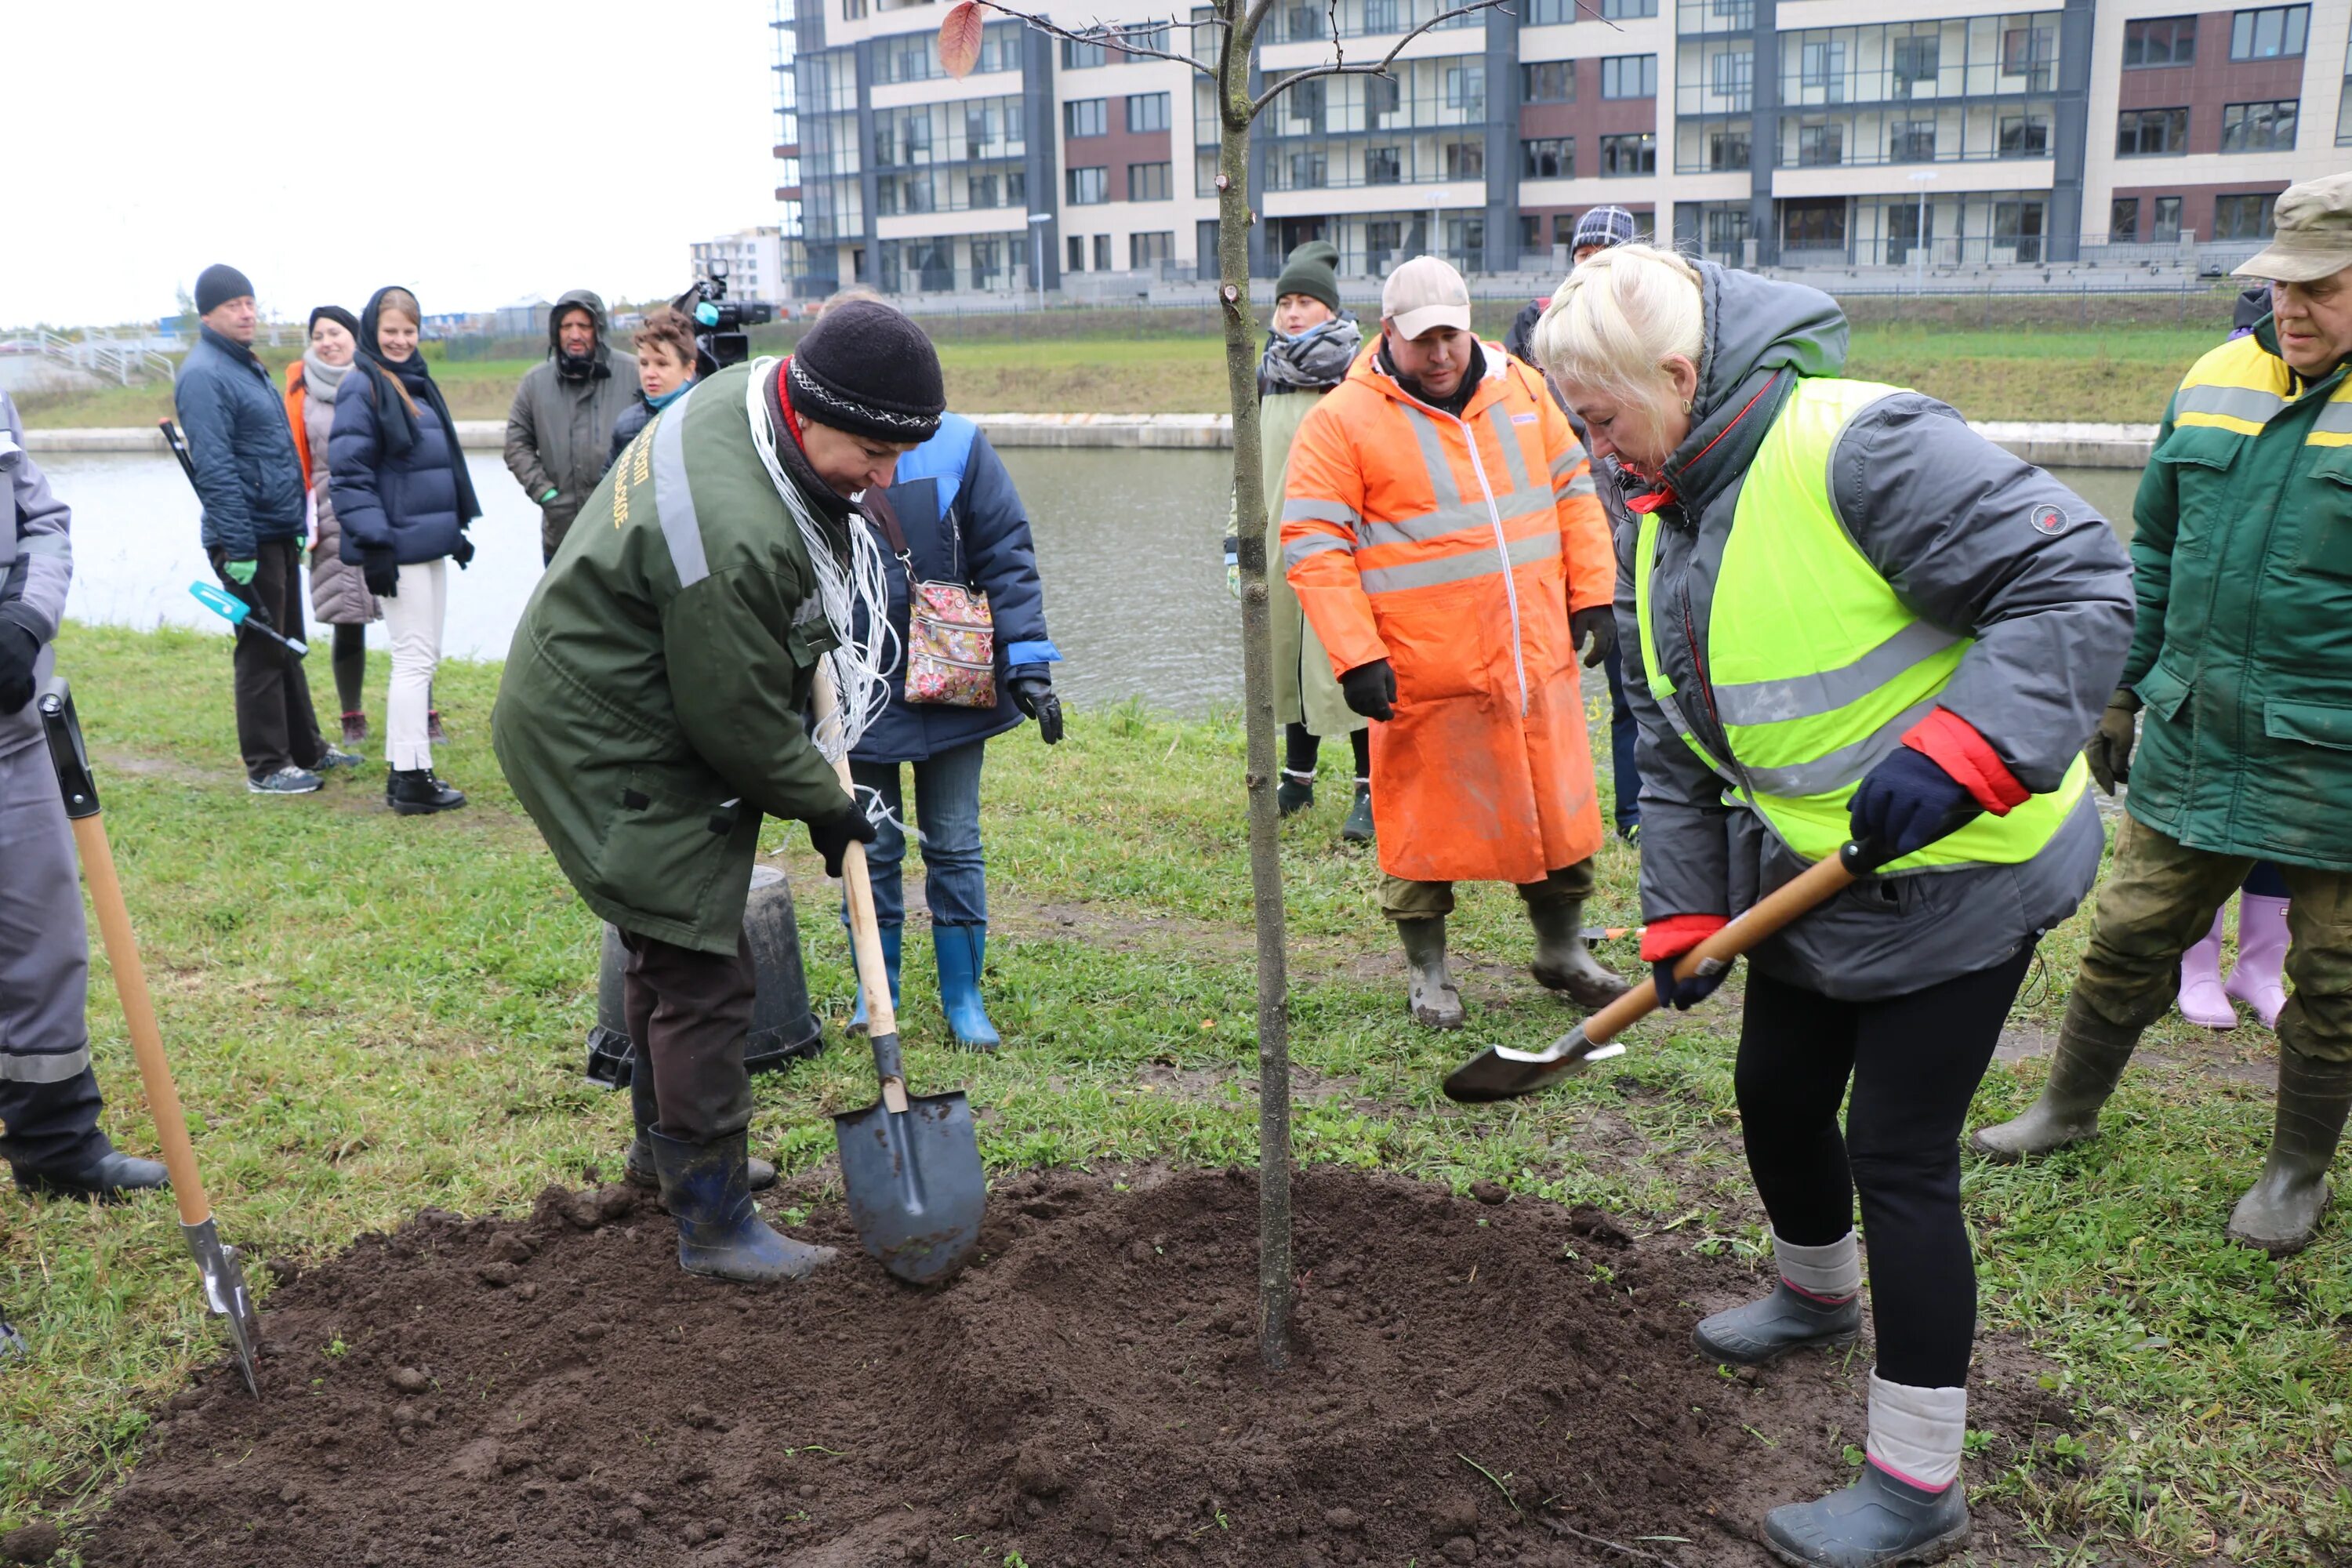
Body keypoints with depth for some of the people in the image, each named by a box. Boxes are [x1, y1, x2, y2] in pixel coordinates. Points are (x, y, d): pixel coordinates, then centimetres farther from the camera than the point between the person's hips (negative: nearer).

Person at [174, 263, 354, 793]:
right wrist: (239, 547, -24)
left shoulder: (251, 367, 15)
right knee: (261, 651, -2)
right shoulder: (203, 375, -14)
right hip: (248, 537, -9)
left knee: (288, 645, 17)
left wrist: (299, 524, 16)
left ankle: (306, 748, 27)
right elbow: (214, 468, -21)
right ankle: (266, 767, 6)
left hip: (281, 533, 9)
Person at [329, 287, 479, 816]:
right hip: (397, 547, -9)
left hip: (430, 542, 9)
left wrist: (459, 528, 21)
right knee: (416, 658, -7)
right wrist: (373, 545, -20)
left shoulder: (419, 384, 17)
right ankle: (411, 780, -1)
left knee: (420, 659, 12)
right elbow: (348, 474, -15)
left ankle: (404, 775, 19)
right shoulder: (362, 389, -10)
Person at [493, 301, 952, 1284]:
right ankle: (715, 1225, 4)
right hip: (614, 753, -11)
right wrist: (826, 805, -8)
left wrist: (810, 632, 17)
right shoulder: (734, 537, -36)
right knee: (701, 974, -7)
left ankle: (671, 1148, 42)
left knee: (666, 949, 23)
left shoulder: (753, 387, -5)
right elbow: (739, 722, -23)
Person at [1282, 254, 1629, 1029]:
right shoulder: (1342, 420, -7)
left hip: (1538, 661, 5)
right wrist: (1356, 656, -17)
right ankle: (1426, 971, 25)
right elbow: (1313, 544, -10)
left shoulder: (1521, 389, 9)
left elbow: (1573, 489, 16)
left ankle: (1563, 950, 34)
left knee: (1561, 809, 14)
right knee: (1426, 824, 5)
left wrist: (1592, 594, 9)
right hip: (1424, 675, -4)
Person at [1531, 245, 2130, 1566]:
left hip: (1951, 880, -8)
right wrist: (1683, 915, 5)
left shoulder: (1859, 447, -24)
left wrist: (1957, 755, -34)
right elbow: (1675, 750, 9)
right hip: (1806, 882, 9)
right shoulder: (1661, 519, 5)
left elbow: (2077, 585, -26)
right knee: (1776, 1099, 21)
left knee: (1899, 1154, -4)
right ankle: (1820, 1295, 53)